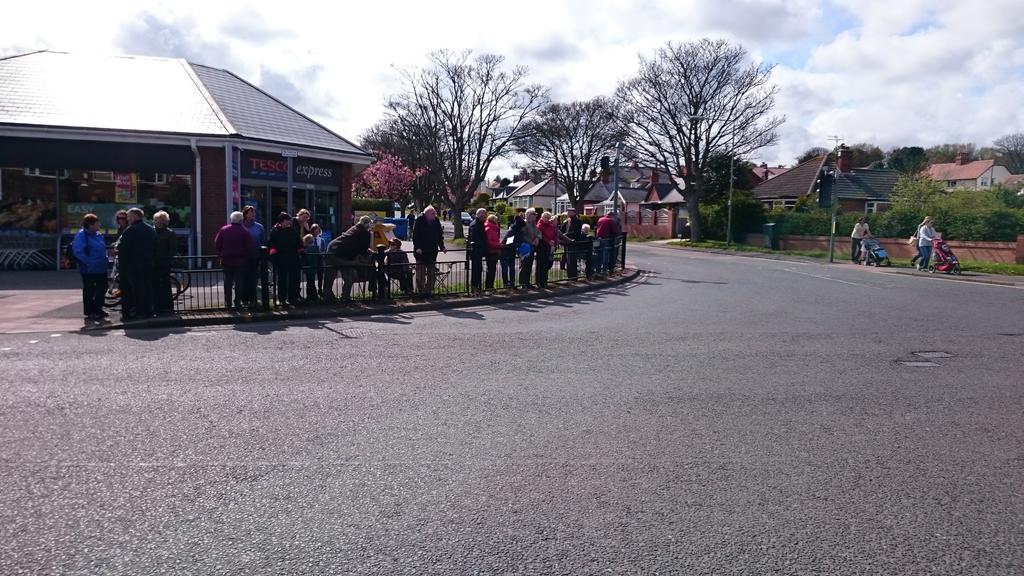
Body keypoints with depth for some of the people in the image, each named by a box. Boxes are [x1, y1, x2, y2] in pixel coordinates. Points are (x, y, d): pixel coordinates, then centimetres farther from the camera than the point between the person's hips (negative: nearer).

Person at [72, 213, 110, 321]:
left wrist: (105, 259, 10)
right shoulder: (81, 235, -13)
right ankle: (89, 312, 12)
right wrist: (89, 262, -23)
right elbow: (78, 251, -23)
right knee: (89, 290, 3)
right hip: (89, 269, -8)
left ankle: (97, 309, 27)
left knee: (102, 288, 13)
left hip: (101, 268, 8)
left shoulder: (99, 235, 12)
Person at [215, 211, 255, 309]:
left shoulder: (223, 230, 0)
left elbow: (217, 243, 2)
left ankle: (228, 303, 10)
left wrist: (221, 255, 13)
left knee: (228, 283, 10)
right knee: (239, 283, 5)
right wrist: (246, 257, 5)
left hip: (226, 261, 3)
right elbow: (249, 247, -10)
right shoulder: (244, 231, -8)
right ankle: (237, 303, 3)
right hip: (240, 261, -3)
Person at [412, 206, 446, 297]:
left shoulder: (436, 222, 5)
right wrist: (418, 247, -21)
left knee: (432, 273, 8)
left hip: (432, 251, 5)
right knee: (421, 274, 0)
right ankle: (421, 291, 8)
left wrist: (442, 247, 5)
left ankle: (429, 291, 18)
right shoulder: (419, 221, -9)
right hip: (421, 251, -5)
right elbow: (415, 235, -12)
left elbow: (440, 236, 13)